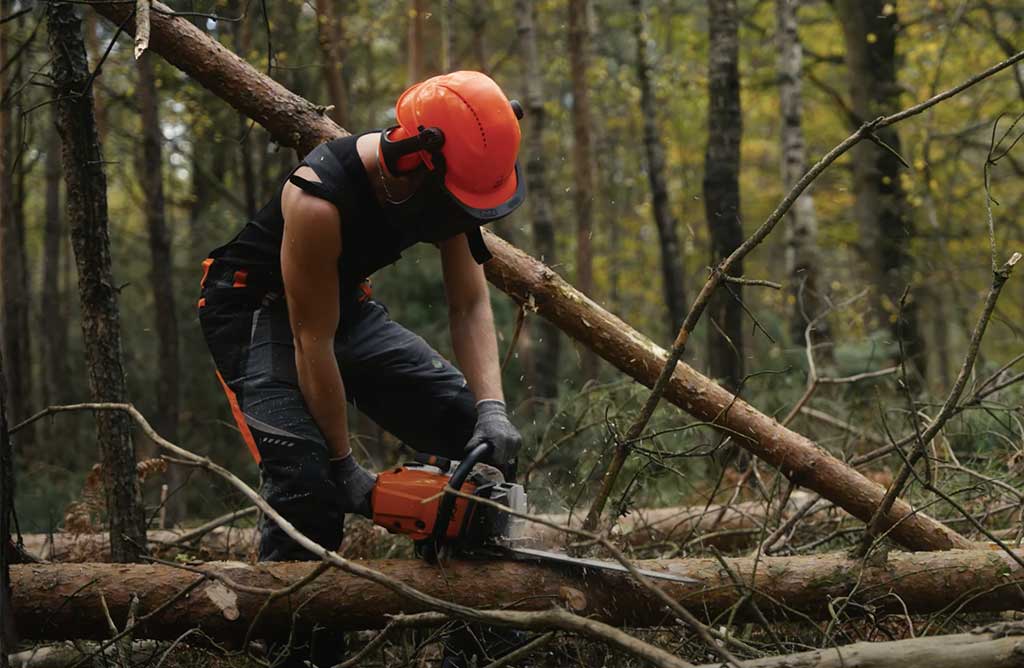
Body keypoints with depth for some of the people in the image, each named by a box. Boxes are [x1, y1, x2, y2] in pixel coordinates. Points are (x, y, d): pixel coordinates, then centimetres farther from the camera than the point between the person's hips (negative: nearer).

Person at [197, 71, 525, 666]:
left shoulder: (444, 179, -17)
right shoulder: (320, 200, -36)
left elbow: (469, 305, -13)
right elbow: (313, 344, -29)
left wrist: (491, 409, -28)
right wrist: (347, 468, -22)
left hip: (346, 304, 7)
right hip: (256, 313, -7)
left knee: (476, 433, -2)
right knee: (308, 477, -28)